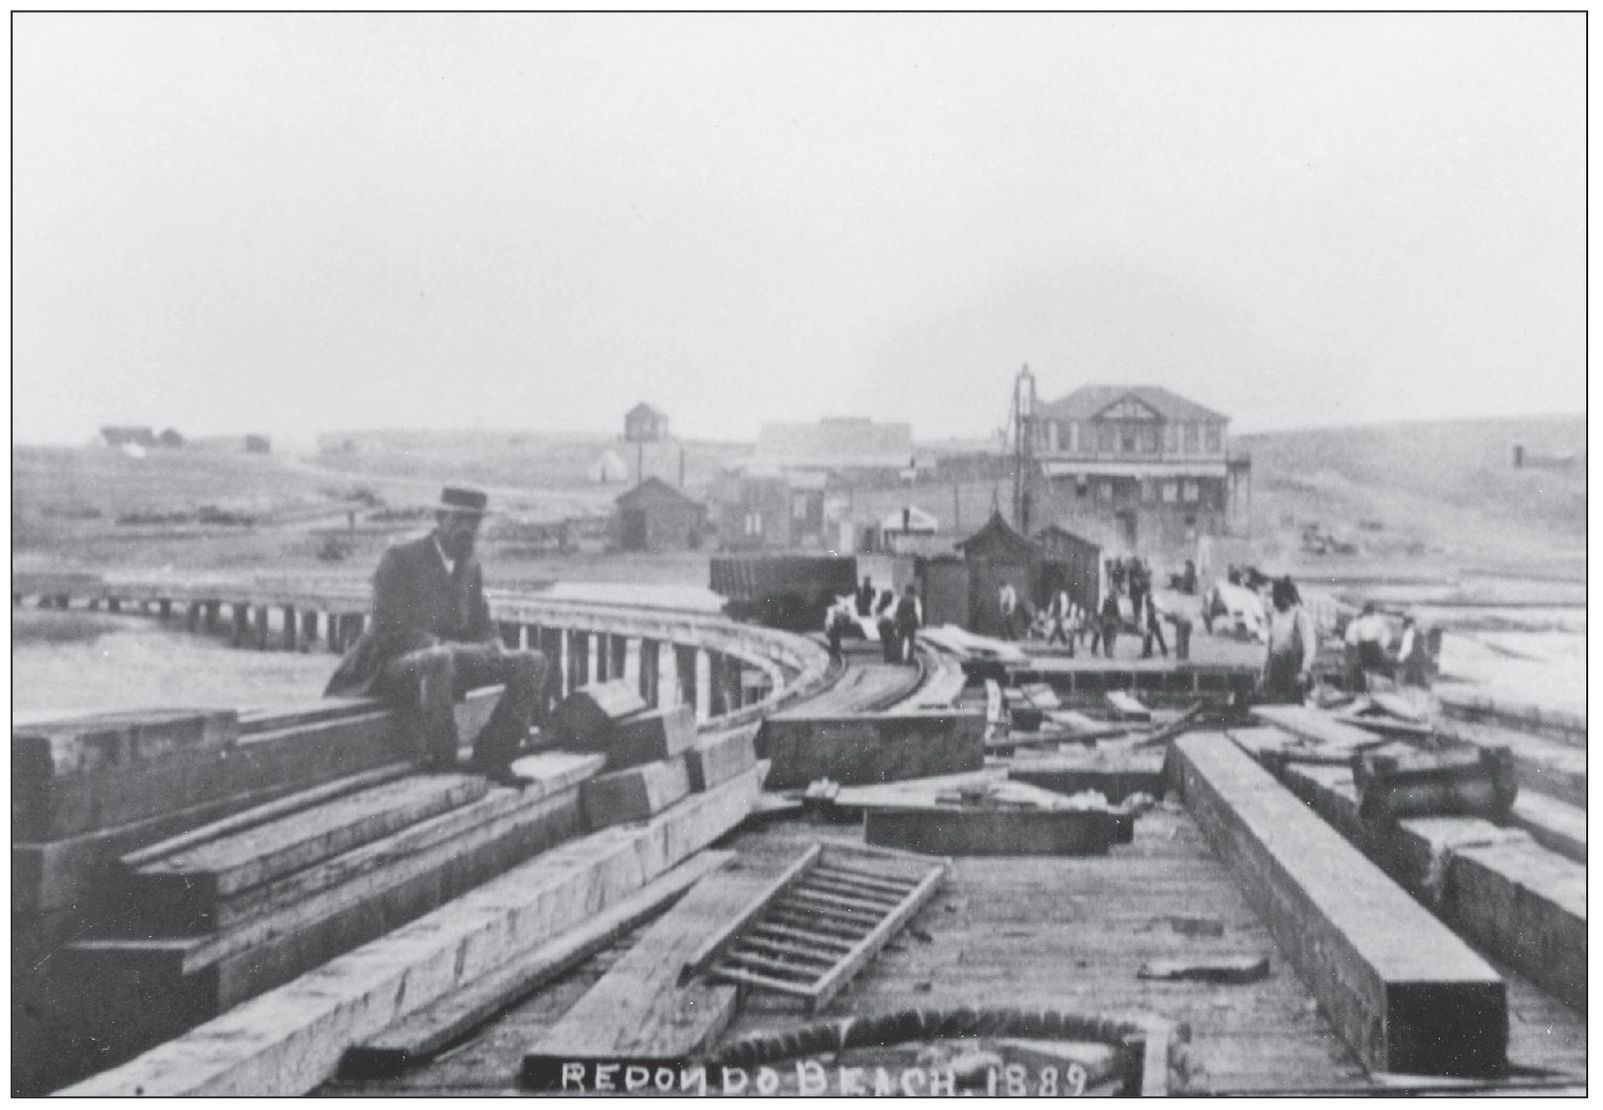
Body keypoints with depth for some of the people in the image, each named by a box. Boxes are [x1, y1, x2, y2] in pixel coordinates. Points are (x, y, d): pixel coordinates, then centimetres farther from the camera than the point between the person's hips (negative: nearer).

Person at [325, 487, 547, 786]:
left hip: (448, 661, 7)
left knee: (533, 663, -9)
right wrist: (440, 646, -27)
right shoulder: (400, 558, -10)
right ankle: (441, 762, -27)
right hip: (397, 666, -7)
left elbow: (482, 627, 17)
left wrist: (494, 648, -7)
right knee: (439, 660, -42)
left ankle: (491, 756, -8)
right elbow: (389, 629, -16)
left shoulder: (470, 566, 11)